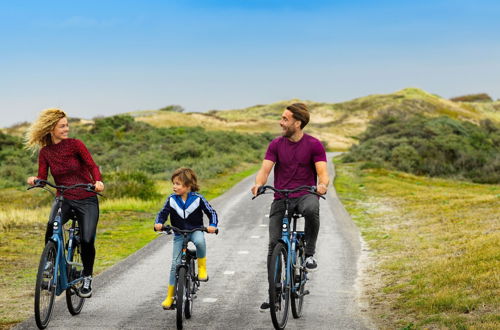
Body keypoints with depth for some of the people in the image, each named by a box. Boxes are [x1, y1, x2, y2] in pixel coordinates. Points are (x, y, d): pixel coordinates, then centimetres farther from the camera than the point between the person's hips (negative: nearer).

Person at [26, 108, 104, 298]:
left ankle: (87, 279, 11)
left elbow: (92, 166, -13)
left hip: (86, 200, -1)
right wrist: (34, 180, -26)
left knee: (87, 241, -14)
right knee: (51, 230, -28)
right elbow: (42, 178, -3)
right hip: (64, 200, 2)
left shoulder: (75, 145, -8)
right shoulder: (45, 152, 0)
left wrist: (98, 181, -33)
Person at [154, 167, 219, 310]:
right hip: (179, 234, 2)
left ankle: (202, 267, -15)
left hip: (196, 230, -2)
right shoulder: (172, 199, -7)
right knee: (175, 264, -3)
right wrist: (158, 223, -24)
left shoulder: (198, 199, -12)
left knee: (199, 241, -40)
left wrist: (212, 225, -25)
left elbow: (212, 212, -7)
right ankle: (170, 296, 8)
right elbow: (163, 213, -2)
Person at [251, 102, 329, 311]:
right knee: (273, 245, -4)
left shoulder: (314, 145, -2)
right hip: (281, 198, 3)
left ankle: (310, 254, -15)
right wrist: (258, 184, -26)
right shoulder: (276, 145, 5)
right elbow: (265, 170, -3)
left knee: (311, 209, -39)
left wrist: (322, 185, -33)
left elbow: (322, 173, -9)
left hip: (305, 194, -3)